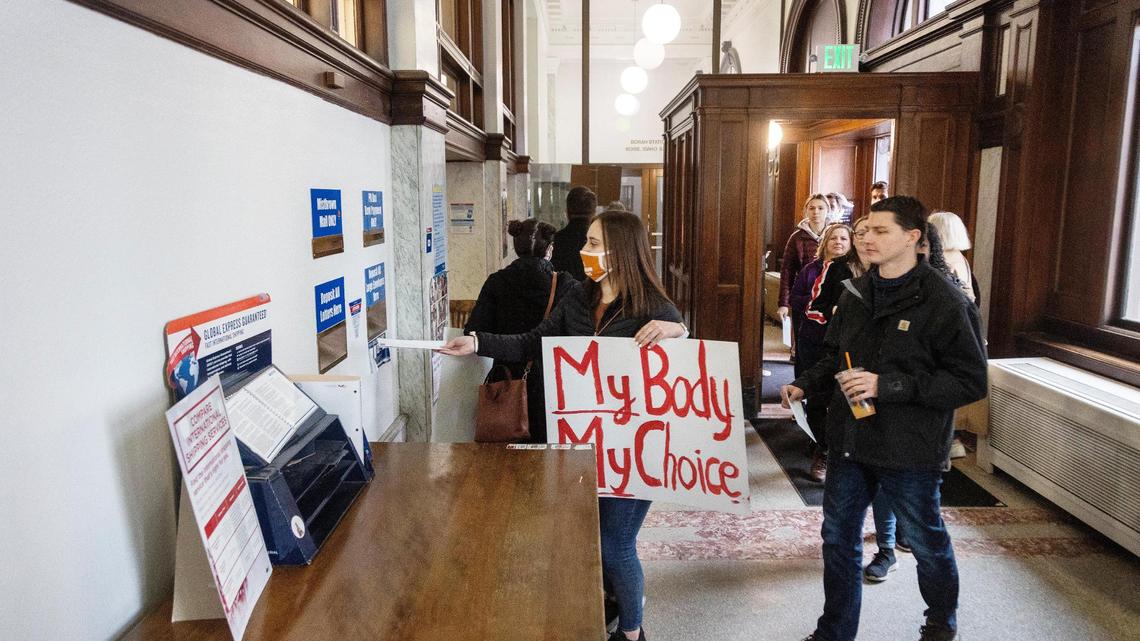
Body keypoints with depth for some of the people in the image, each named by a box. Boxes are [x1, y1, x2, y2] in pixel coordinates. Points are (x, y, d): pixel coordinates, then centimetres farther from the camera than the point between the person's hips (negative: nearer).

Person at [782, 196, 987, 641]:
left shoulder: (944, 301, -16)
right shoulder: (856, 293, 3)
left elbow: (971, 381, -19)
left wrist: (887, 385, -25)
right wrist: (804, 384, -1)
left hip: (911, 453, -5)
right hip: (850, 442, 5)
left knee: (927, 542, 18)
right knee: (838, 538, 15)